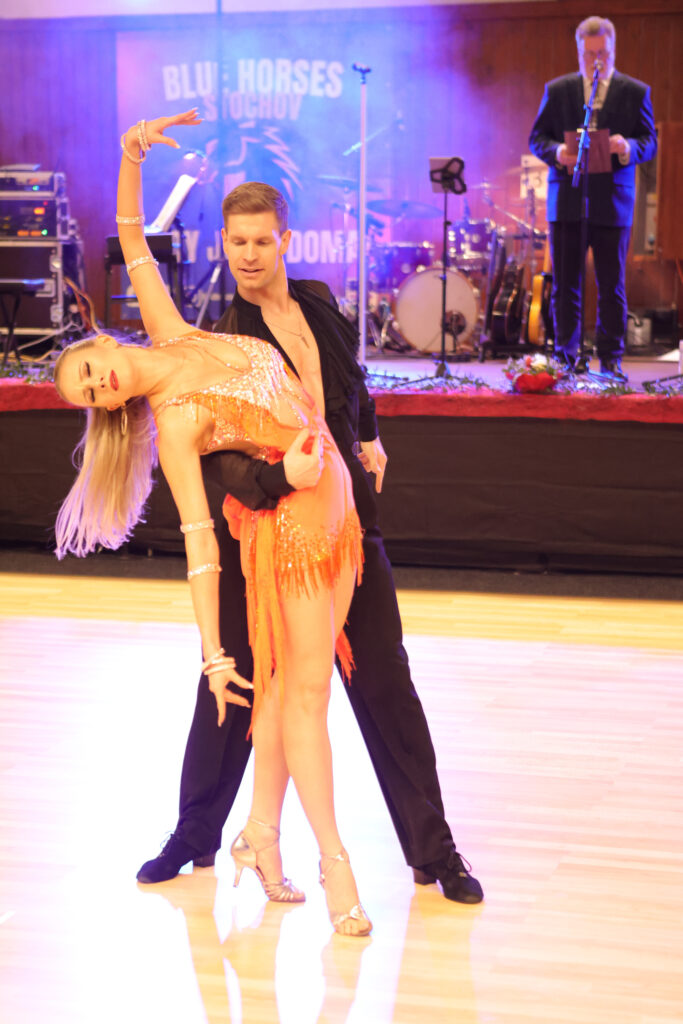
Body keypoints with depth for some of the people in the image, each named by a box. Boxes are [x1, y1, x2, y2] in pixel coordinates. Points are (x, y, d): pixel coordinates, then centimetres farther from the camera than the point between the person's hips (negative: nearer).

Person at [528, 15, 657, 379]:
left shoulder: (635, 92, 5)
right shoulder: (557, 90, 8)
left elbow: (650, 143, 2)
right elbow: (536, 138, 8)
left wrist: (628, 147, -21)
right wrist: (556, 152, -14)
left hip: (612, 202, -1)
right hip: (566, 198, 1)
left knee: (612, 287, 2)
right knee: (564, 285, 4)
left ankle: (610, 360, 8)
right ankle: (566, 358, 11)